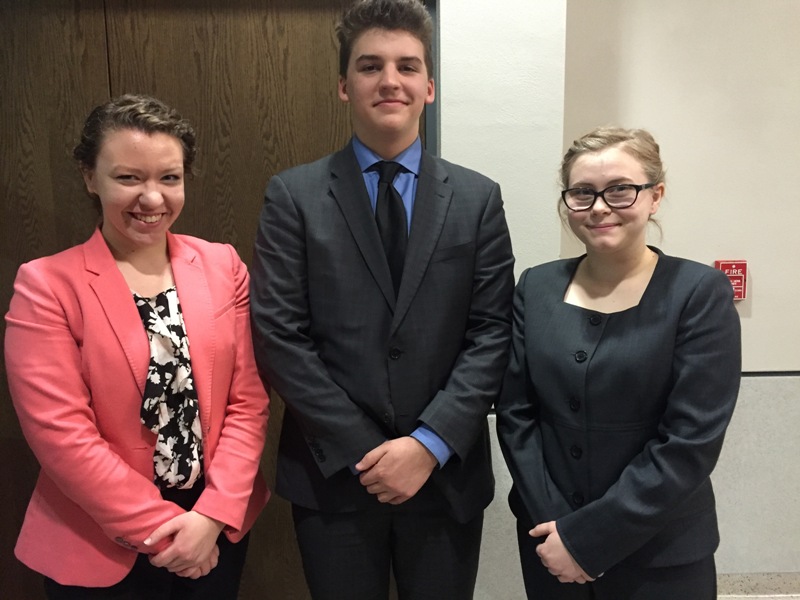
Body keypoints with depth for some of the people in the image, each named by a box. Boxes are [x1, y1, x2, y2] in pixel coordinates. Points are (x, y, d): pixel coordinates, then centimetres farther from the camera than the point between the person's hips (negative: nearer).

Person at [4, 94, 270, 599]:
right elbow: (61, 433, -15)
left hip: (219, 528, 3)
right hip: (100, 550, -2)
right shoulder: (46, 285, -11)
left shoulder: (223, 267, -2)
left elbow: (248, 400, -4)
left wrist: (213, 515, -12)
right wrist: (161, 528, -13)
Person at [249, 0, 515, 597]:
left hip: (447, 473, 2)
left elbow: (491, 332, -3)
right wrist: (362, 451, -12)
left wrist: (430, 443, -13)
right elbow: (278, 335, -8)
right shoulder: (293, 195, -3)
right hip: (332, 474, -1)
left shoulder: (478, 197, 2)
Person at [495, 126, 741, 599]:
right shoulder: (537, 287, -1)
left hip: (661, 558, -2)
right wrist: (554, 524, -10)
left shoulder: (701, 292, -10)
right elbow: (515, 413, -2)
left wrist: (588, 538, -15)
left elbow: (692, 441, -15)